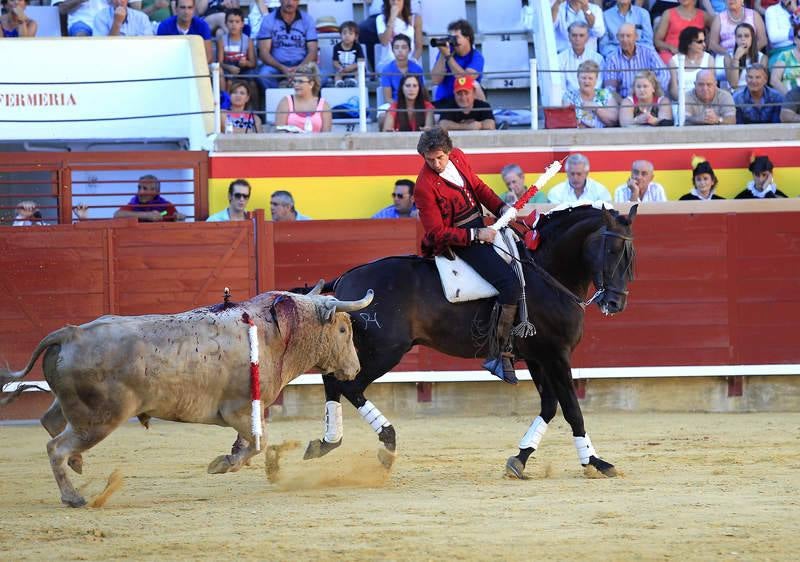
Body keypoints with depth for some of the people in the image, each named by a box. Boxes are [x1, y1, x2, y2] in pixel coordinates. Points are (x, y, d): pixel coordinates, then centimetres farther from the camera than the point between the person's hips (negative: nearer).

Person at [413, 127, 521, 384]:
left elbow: (478, 187, 15)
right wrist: (475, 235, -24)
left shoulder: (457, 158, 0)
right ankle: (499, 355, -20)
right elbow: (437, 232, -20)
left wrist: (501, 208, 1)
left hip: (479, 227, 9)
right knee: (510, 284, -22)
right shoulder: (425, 187, -22)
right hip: (459, 240, -9)